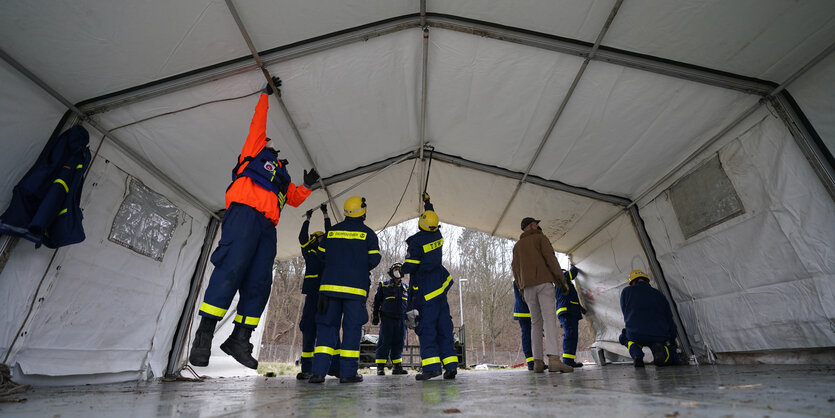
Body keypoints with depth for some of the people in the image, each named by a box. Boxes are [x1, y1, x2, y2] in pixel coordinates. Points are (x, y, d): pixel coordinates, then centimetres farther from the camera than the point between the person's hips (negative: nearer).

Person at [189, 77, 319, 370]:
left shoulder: (283, 175, 35)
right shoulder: (256, 150, 24)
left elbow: (295, 199, 30)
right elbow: (258, 123, 18)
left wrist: (307, 185, 19)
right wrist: (266, 95, 24)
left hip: (267, 226, 6)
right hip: (245, 212, -6)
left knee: (259, 282, -5)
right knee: (232, 268, -20)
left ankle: (239, 338, -2)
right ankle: (204, 333, -17)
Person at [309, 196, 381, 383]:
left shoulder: (331, 231, 10)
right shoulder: (368, 233, 1)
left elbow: (321, 255, 14)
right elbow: (374, 260, -2)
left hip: (330, 285, 3)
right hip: (356, 288, -3)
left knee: (326, 325, 9)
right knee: (352, 327, 4)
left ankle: (318, 370, 4)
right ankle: (348, 373, 7)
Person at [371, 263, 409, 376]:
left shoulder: (405, 288, 15)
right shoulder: (383, 285, 5)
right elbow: (376, 301, 8)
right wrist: (375, 316, 3)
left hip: (401, 320, 3)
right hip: (387, 319, -3)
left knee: (399, 343, 5)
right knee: (385, 342, -4)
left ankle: (397, 367, 13)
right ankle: (380, 367, 4)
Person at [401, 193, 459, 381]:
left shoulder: (416, 241, -15)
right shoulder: (438, 236, 5)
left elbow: (410, 265, -15)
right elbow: (433, 218, 26)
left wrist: (402, 270, 7)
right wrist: (428, 202, 39)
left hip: (424, 291, -6)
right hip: (441, 286, 7)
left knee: (426, 328, -2)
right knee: (444, 326, 9)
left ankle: (431, 365, -5)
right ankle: (451, 365, 11)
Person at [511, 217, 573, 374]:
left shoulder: (517, 246, 22)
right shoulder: (540, 238, 7)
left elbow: (515, 268, 16)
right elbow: (550, 258, -5)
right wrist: (562, 281, -4)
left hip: (527, 287, 5)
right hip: (543, 282, -5)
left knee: (536, 322, 7)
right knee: (549, 319, -12)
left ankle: (538, 362, 2)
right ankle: (553, 359, -23)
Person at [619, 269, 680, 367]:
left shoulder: (626, 291, 7)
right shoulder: (659, 295, 15)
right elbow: (669, 320, 19)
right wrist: (672, 340, 34)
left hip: (635, 335, -2)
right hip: (660, 336, 2)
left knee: (624, 337, 35)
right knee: (673, 358, 30)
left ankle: (637, 355, 3)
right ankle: (660, 350, -6)